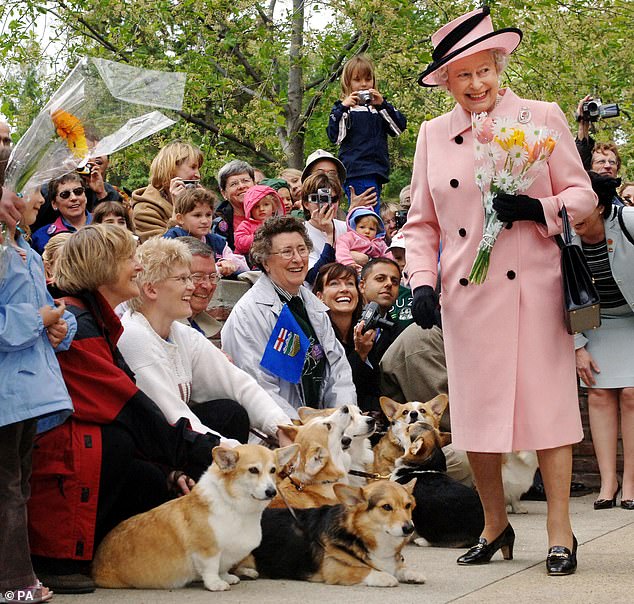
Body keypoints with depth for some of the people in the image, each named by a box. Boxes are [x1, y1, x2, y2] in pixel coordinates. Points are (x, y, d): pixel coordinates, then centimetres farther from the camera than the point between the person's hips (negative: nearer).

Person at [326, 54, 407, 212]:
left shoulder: (379, 106, 19)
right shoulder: (342, 108, 5)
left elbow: (400, 127, 7)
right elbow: (335, 136, -7)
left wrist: (382, 104, -3)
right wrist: (343, 108, -14)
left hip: (377, 172, 5)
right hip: (357, 173, -5)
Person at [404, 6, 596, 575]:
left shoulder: (542, 118, 2)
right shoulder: (434, 135, 10)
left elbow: (583, 195, 2)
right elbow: (422, 223, 14)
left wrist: (538, 209, -16)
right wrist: (422, 283, 1)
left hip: (533, 290, -3)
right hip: (465, 295, 3)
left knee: (546, 405, -4)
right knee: (476, 411, 6)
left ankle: (560, 533, 4)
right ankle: (495, 526, 22)